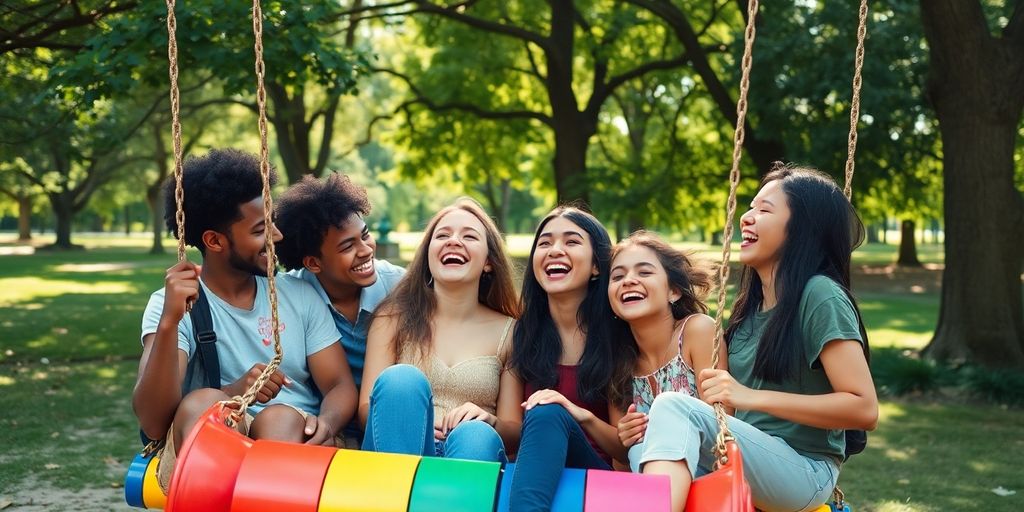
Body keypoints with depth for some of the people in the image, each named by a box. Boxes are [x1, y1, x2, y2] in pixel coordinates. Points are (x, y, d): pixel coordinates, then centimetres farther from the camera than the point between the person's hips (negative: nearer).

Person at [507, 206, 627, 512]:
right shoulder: (522, 332, 7)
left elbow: (628, 451, 3)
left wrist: (583, 417, -17)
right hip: (534, 470, 1)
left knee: (548, 415, -32)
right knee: (543, 413, -33)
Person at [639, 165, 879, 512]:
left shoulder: (820, 296, -9)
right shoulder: (750, 304, 13)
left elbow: (864, 409, -15)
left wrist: (751, 397, -18)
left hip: (805, 473, -6)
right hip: (750, 462, 6)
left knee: (674, 406, -27)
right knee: (645, 452, -23)